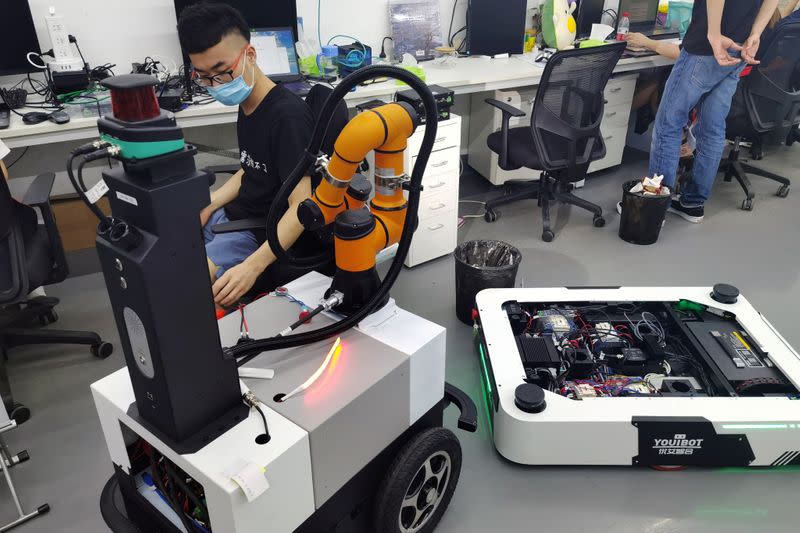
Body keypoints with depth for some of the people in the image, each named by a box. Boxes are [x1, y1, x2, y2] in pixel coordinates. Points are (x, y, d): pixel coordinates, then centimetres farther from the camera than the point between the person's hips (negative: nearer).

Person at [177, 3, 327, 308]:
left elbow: (301, 207, -26)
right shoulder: (247, 105, 7)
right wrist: (207, 206, 4)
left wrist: (252, 266, -36)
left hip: (268, 238, -9)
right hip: (234, 215, 10)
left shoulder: (287, 116, -22)